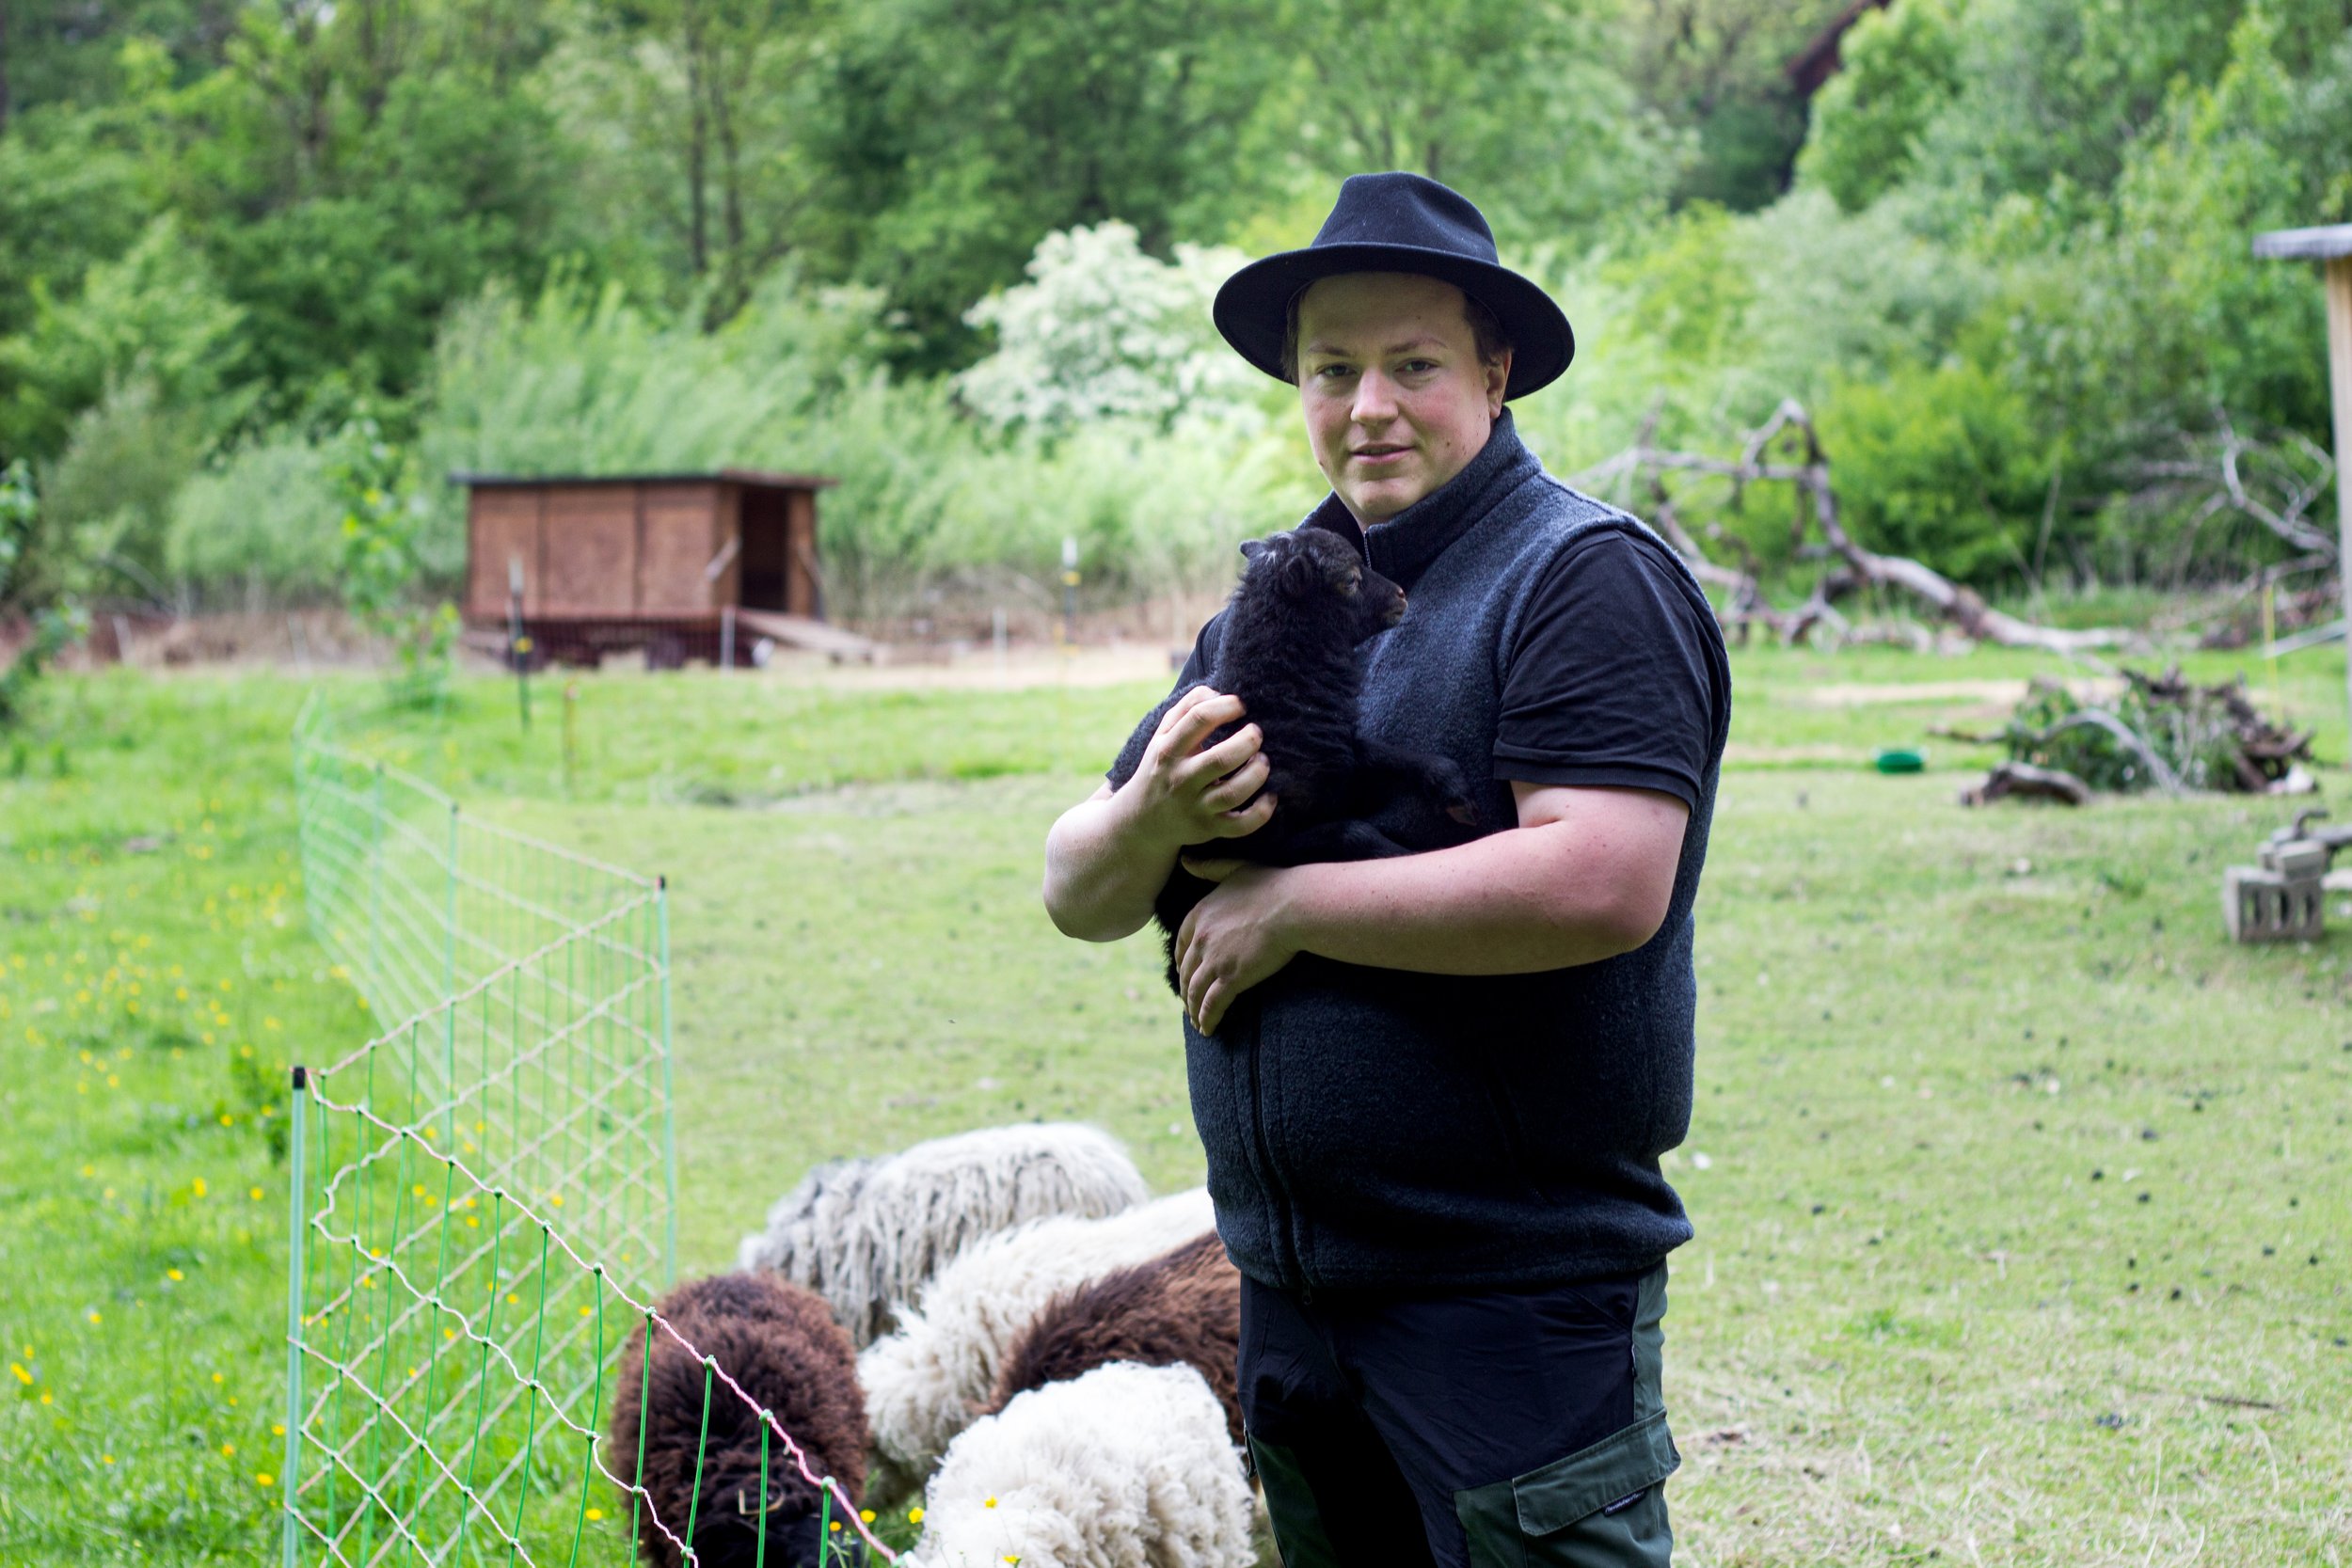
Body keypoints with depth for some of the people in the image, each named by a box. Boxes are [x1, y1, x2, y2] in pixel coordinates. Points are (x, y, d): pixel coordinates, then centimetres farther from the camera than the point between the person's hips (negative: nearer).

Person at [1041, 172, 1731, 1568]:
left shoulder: (1587, 577, -9)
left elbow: (1603, 883, -25)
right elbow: (1078, 895, 12)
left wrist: (1292, 904, -17)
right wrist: (1156, 816, -12)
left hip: (1520, 1297, -7)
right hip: (1292, 1294, 8)